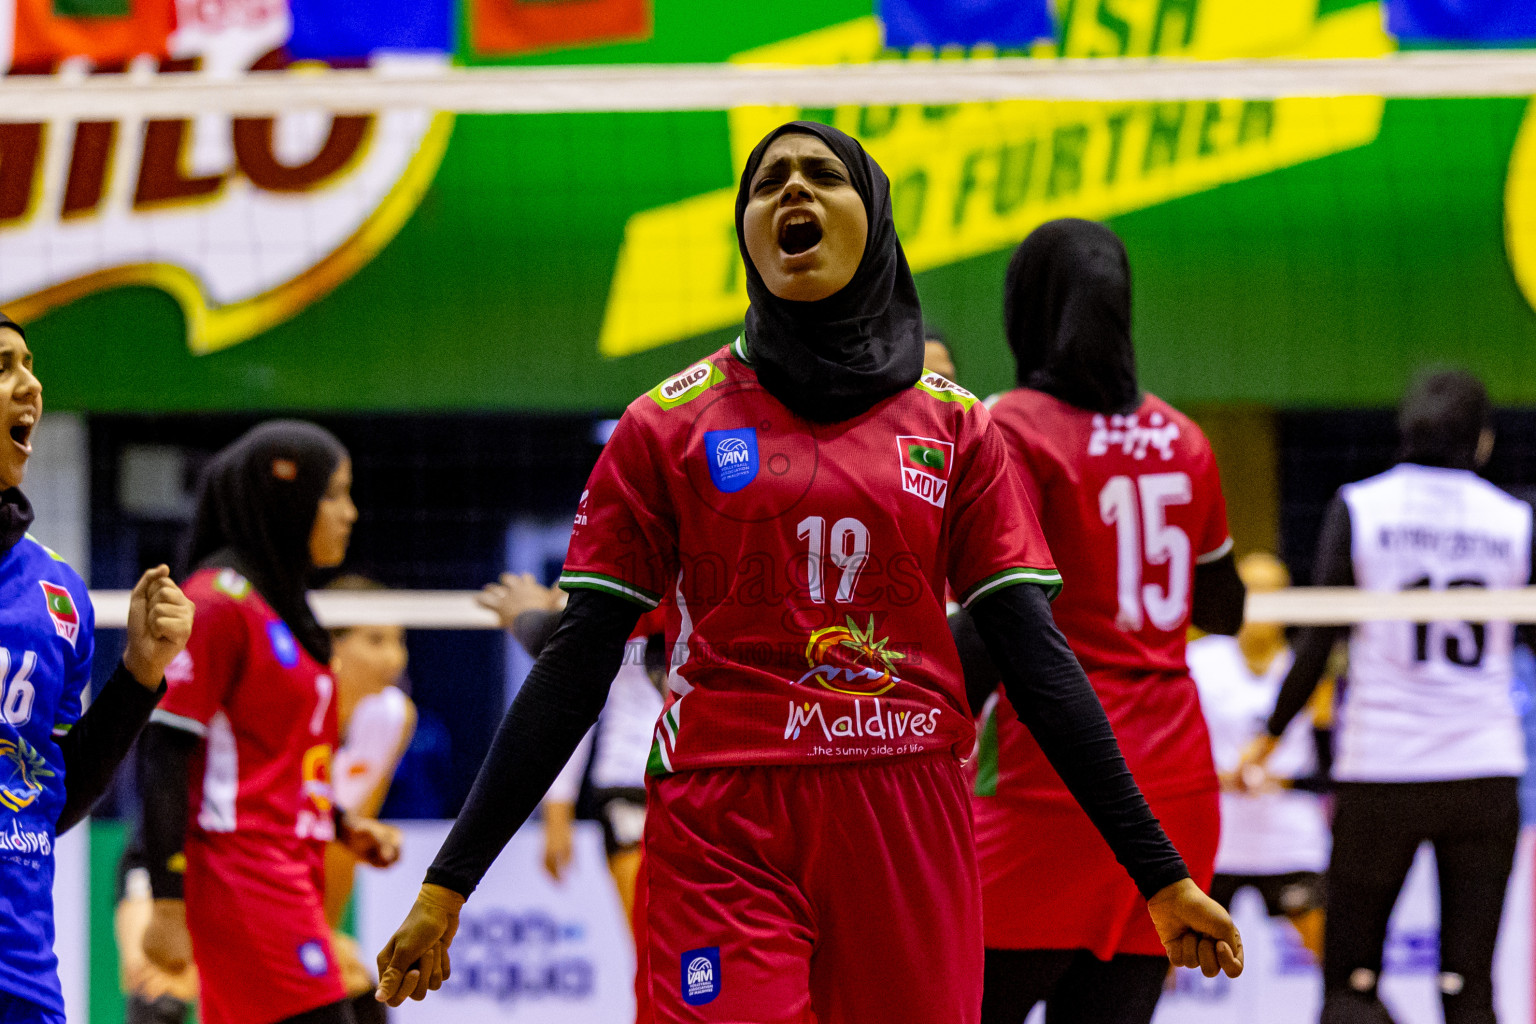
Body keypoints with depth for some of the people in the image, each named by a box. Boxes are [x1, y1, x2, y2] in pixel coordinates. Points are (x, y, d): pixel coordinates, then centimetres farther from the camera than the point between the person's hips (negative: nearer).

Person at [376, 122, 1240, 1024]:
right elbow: (577, 667, 5)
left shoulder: (952, 423, 10)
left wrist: (1161, 874, 1)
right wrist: (448, 884, 0)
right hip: (724, 838, -1)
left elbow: (1035, 655, 7)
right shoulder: (670, 423, 6)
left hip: (910, 839, 2)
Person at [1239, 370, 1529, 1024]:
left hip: (1379, 770, -2)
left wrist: (1270, 738, 8)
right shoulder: (1514, 521, 3)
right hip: (1486, 769, 2)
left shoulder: (1358, 508, -2)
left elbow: (1318, 642, -3)